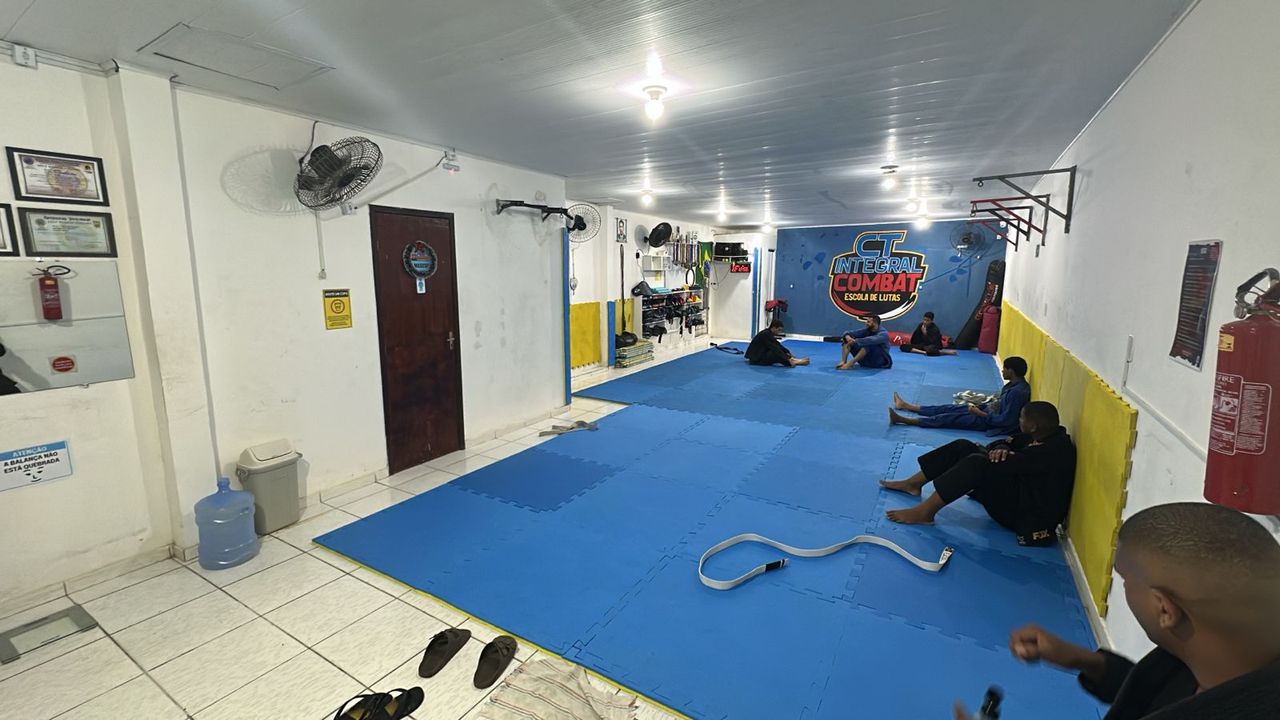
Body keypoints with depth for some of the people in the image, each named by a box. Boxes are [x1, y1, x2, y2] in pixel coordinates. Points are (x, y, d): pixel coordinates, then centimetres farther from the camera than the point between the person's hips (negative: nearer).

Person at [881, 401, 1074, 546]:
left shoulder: (1053, 451, -28)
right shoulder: (1046, 434, 1)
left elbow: (1006, 463, -29)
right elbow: (1008, 443, 5)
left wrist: (989, 452, -7)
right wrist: (1000, 449, -20)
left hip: (1029, 514, -10)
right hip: (1021, 489, 10)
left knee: (977, 463, -32)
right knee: (963, 447, -3)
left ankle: (924, 512, -27)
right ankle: (913, 484, 3)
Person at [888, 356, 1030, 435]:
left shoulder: (1017, 391, -25)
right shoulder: (1014, 384, 6)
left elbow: (1006, 420, -28)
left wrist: (980, 413, -21)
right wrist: (979, 406, 3)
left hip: (988, 421, -9)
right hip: (988, 412, 9)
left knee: (948, 418, -14)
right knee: (950, 409, 8)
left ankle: (901, 420, -18)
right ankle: (906, 405, 14)